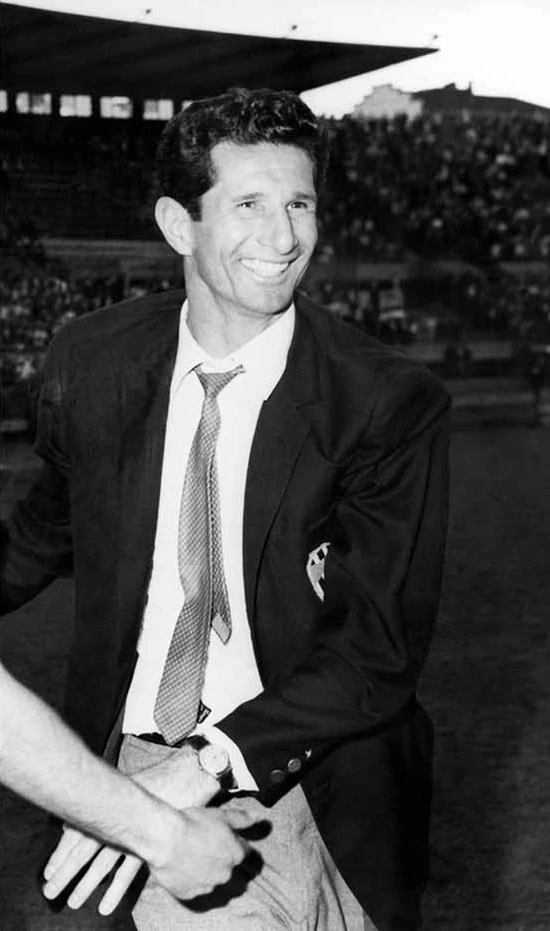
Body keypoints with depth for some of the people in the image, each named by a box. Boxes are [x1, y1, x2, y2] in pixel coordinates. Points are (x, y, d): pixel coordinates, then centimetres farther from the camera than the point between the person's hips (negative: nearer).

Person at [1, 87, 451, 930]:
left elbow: (382, 653, -16)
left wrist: (207, 766, -26)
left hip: (304, 789, -1)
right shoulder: (89, 361, -4)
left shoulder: (391, 404, -15)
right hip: (127, 758, 2)